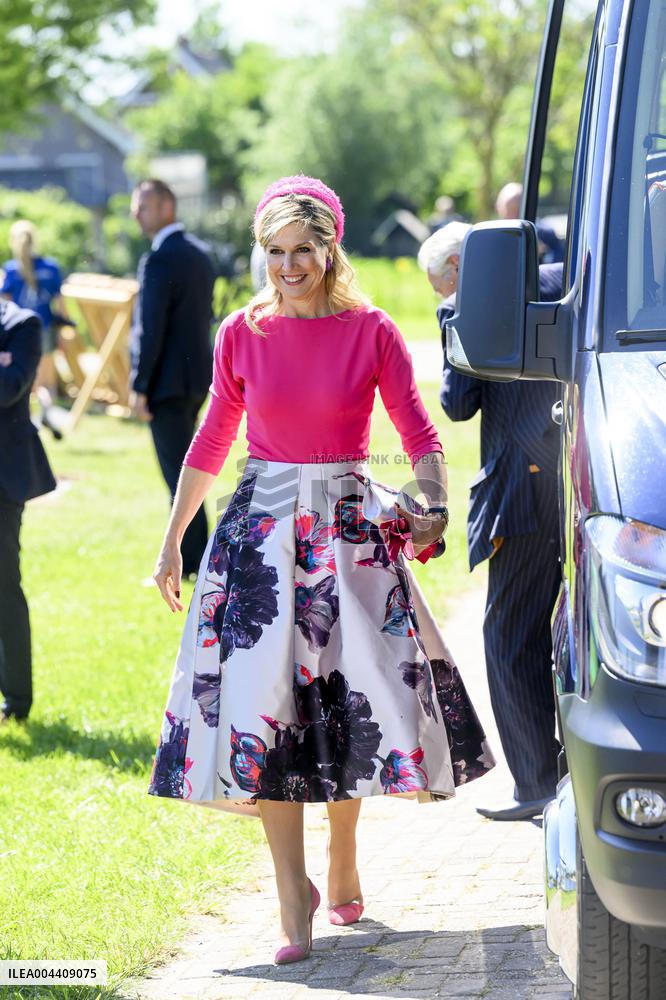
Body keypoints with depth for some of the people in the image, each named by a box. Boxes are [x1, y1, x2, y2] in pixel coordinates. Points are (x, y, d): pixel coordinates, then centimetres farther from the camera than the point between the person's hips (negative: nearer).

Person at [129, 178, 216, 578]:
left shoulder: (159, 260, -18)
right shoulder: (200, 253, 11)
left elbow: (150, 330, -20)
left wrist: (139, 387, -15)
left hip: (169, 382, -9)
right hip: (198, 377, 9)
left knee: (178, 472, -3)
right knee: (183, 468, 18)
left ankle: (189, 562, 1)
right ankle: (194, 553, 24)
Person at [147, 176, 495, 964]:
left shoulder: (371, 333, -3)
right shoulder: (242, 335, 2)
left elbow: (419, 434, 0)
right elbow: (211, 442, 11)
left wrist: (434, 507, -17)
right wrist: (171, 542, 12)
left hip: (350, 528, -1)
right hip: (262, 527, 1)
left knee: (348, 697, 4)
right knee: (260, 699, -6)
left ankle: (343, 868, 27)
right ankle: (294, 899, -2)